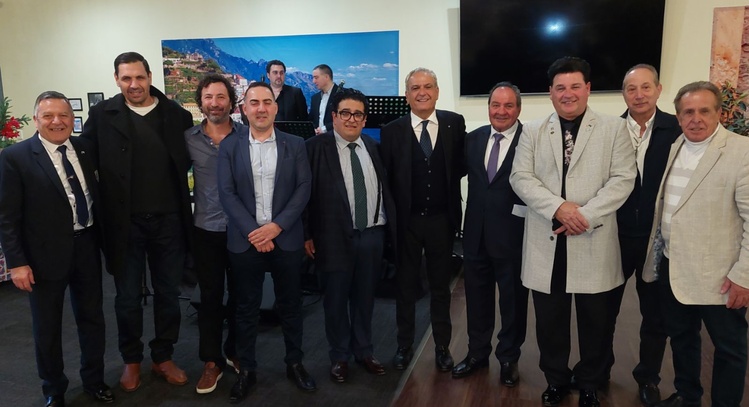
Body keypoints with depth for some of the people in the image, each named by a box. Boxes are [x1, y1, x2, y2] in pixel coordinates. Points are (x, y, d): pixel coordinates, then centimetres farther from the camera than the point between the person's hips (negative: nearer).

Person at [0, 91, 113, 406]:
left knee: (92, 319, 16)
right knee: (47, 328, 13)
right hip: (45, 254, -4)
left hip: (86, 247, 4)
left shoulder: (84, 149, 3)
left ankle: (94, 380, 37)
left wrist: (101, 238, 6)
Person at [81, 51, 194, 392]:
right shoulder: (102, 114, -2)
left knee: (168, 293, 13)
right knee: (128, 297, 13)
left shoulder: (176, 113, 1)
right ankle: (131, 360, 32)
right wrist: (106, 195, -10)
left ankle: (163, 357, 31)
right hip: (125, 221, -1)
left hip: (168, 219, 1)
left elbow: (187, 157, 10)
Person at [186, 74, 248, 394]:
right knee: (210, 296, 9)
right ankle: (212, 361, 23)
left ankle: (235, 351, 33)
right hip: (206, 230, 0)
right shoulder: (189, 138, -2)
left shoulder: (248, 135, -4)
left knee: (240, 294, 13)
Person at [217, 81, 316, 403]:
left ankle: (294, 364, 29)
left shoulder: (295, 145, 4)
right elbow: (227, 194, -4)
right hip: (244, 241, 0)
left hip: (286, 239, 0)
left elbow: (303, 189, -3)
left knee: (290, 305, 11)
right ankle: (246, 370, 25)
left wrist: (276, 226, -14)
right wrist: (254, 232, -13)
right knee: (247, 308, 10)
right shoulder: (229, 147, 3)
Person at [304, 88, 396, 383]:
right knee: (336, 299, 9)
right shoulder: (316, 147, -5)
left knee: (365, 297, 16)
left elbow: (385, 190, 11)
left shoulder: (373, 148, 9)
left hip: (372, 234, 4)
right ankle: (339, 356, 28)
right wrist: (307, 234, -10)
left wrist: (392, 227, 8)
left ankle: (364, 351, 34)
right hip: (335, 235, -4)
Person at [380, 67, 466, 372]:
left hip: (441, 219, 1)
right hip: (406, 221, 0)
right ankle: (404, 344, 29)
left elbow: (462, 165, 4)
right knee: (406, 284, 13)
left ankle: (442, 346, 29)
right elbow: (386, 177, -2)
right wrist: (392, 216, -6)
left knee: (441, 285, 14)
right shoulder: (392, 131, -4)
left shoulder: (455, 123, -2)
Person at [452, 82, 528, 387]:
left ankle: (509, 358, 32)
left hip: (512, 233, -4)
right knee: (477, 296, 17)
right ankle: (477, 353, 36)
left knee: (513, 299, 12)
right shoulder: (473, 139, 5)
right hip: (476, 233, 5)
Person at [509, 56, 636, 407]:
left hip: (594, 243, -1)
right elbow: (520, 177, -2)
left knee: (594, 323, 11)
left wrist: (585, 214, -16)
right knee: (549, 322, 12)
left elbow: (623, 179, -5)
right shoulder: (532, 132, 7)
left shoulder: (614, 128, 3)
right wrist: (559, 207, -16)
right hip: (546, 244, 1)